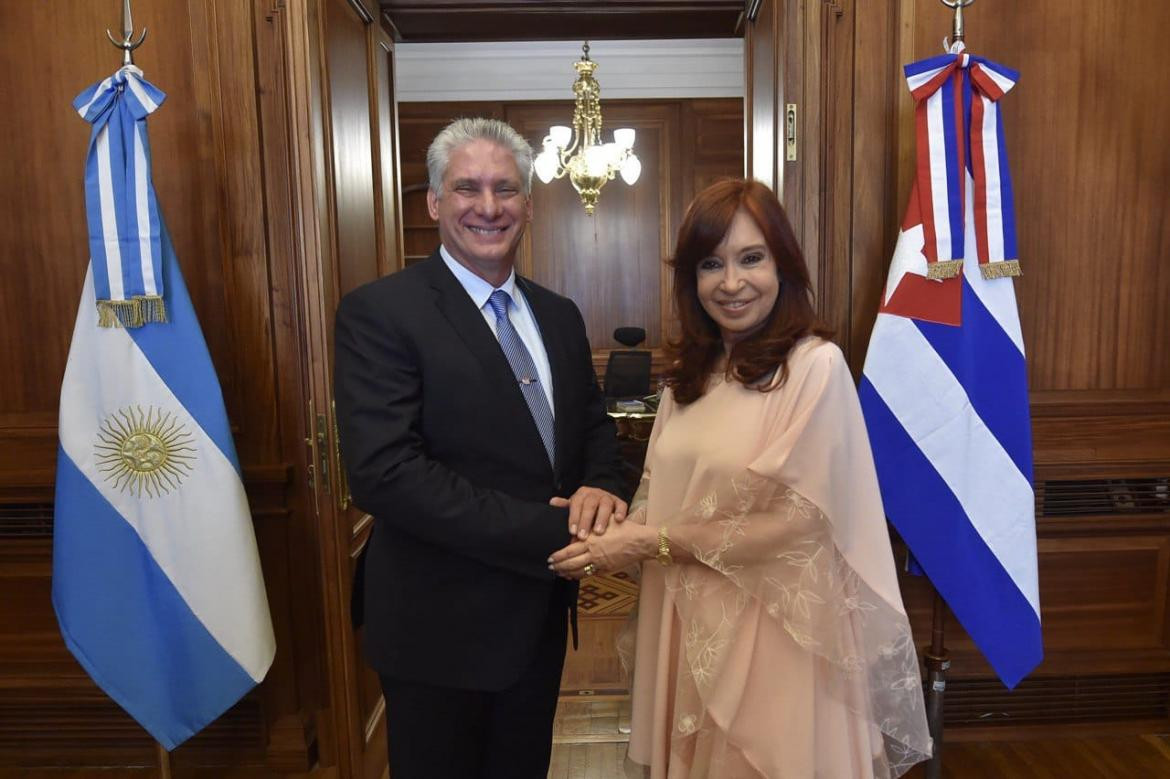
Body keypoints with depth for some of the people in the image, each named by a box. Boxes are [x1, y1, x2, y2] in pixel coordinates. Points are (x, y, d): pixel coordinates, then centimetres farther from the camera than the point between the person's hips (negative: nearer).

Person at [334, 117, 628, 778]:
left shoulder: (559, 316, 6)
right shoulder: (380, 313, -16)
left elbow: (593, 425, 11)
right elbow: (384, 471, -24)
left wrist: (600, 487, -13)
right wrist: (551, 532, -25)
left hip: (540, 615, 6)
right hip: (441, 626, -6)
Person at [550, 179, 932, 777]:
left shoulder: (815, 365, -15)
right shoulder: (689, 370, 6)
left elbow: (794, 522, -17)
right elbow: (666, 494, 8)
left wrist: (647, 543, -16)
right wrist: (611, 524, -12)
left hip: (772, 630, -6)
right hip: (688, 627, 6)